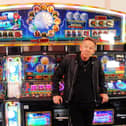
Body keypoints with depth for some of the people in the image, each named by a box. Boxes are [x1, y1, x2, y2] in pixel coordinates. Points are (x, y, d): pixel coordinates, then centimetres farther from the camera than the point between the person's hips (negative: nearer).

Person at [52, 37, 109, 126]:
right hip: (74, 103, -3)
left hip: (90, 103, 3)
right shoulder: (69, 59, -9)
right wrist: (56, 94, -3)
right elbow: (56, 76, 0)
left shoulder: (96, 62, 0)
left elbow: (101, 77, 19)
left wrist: (103, 92, 11)